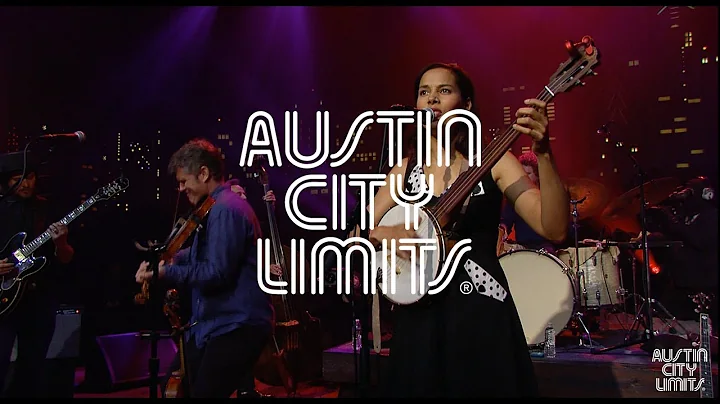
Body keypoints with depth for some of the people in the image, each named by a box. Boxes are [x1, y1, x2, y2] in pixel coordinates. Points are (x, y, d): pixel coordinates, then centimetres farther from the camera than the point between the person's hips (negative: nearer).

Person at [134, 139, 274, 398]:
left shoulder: (225, 209, -18)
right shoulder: (222, 205, 16)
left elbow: (215, 273, -25)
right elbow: (202, 255, 28)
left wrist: (165, 273, -18)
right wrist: (164, 259, 14)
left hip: (235, 326, -11)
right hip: (228, 323, 11)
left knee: (204, 393, -10)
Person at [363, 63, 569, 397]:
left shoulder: (493, 162, -2)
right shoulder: (405, 170, 8)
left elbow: (554, 229, -14)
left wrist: (542, 153, -25)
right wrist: (382, 234, -13)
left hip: (480, 309, -3)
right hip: (417, 312, 3)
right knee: (417, 387, 12)